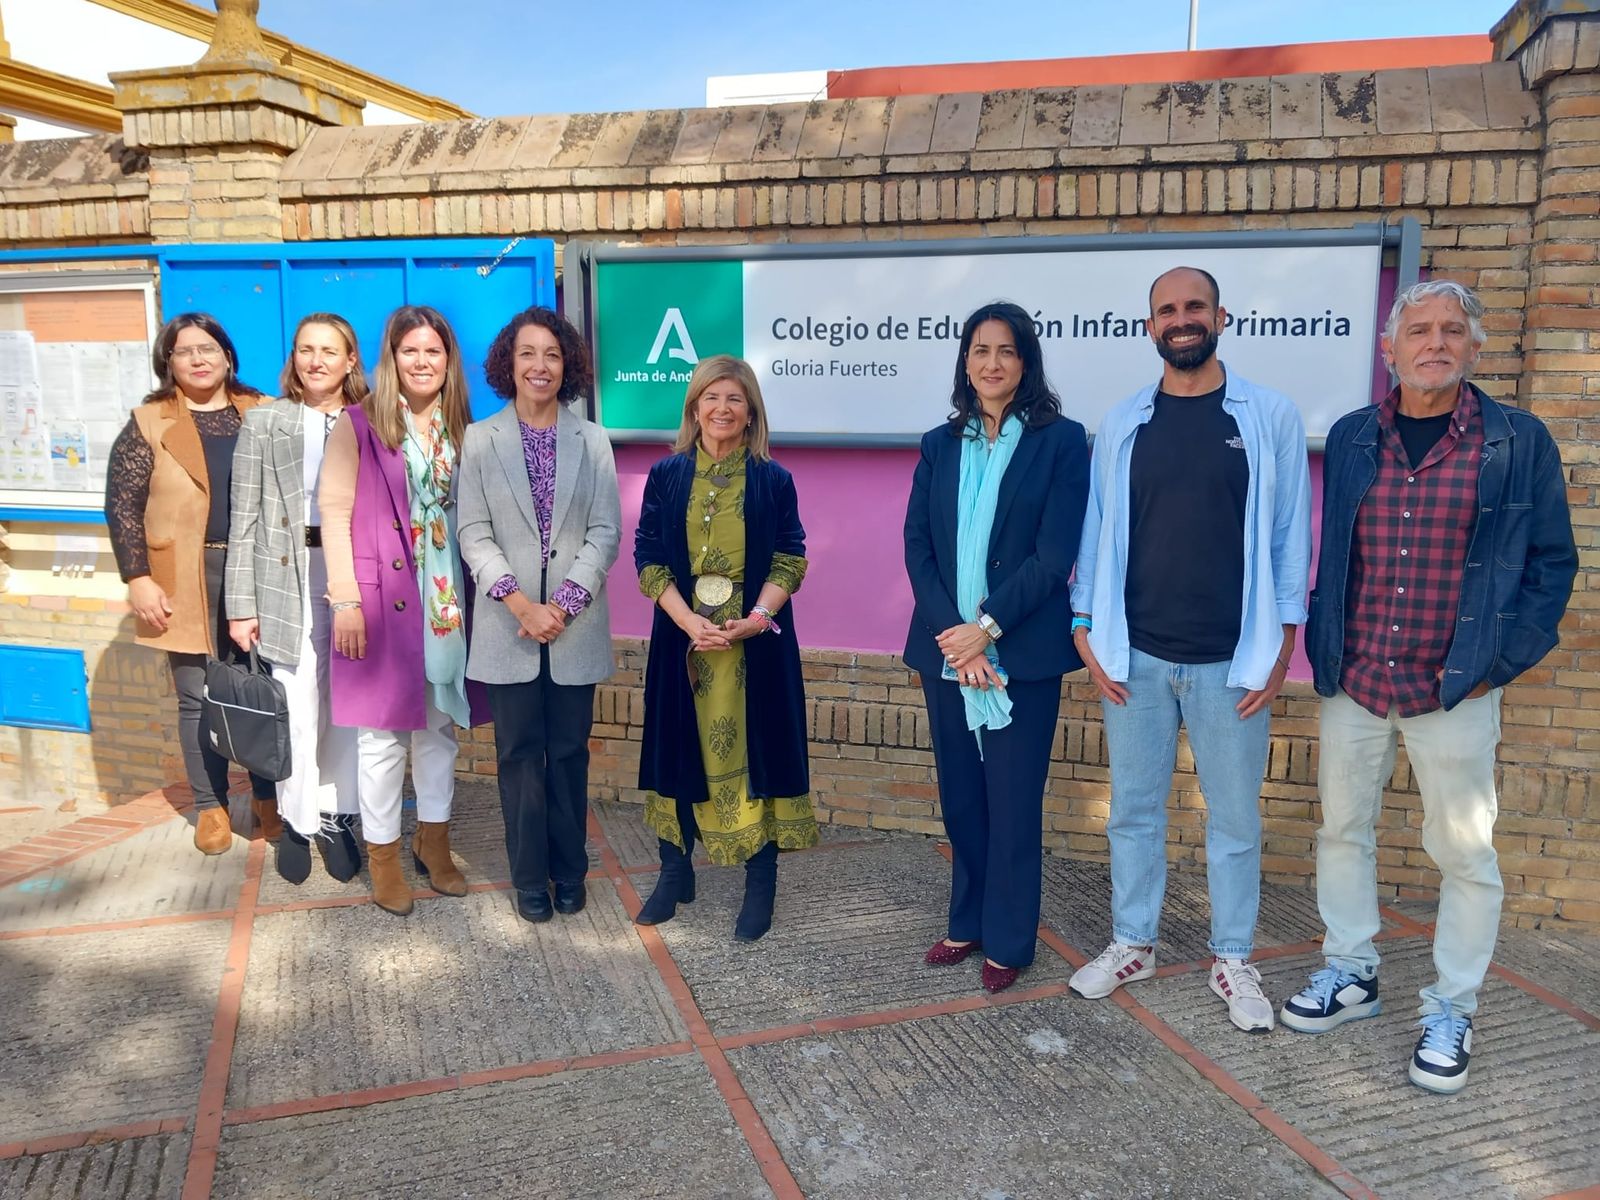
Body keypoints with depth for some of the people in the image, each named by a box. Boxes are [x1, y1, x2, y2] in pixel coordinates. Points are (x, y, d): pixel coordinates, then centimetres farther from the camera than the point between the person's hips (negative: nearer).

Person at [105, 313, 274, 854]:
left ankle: (269, 794, 22)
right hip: (188, 580, -1)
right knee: (200, 697, 6)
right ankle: (211, 805, 19)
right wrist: (138, 579, -10)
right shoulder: (148, 423, 1)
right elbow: (122, 504, -2)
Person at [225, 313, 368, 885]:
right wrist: (241, 605, -2)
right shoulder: (264, 421, 6)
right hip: (288, 577, 0)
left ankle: (336, 817, 19)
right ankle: (297, 821, 18)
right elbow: (245, 518, 3)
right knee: (297, 709, 1)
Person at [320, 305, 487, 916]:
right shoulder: (359, 424, -4)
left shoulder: (460, 428, 10)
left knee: (440, 723, 12)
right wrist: (345, 599, -14)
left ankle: (433, 838, 28)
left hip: (447, 598, 5)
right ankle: (383, 853, 18)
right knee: (383, 730, 3)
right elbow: (334, 511, -8)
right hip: (382, 597, -4)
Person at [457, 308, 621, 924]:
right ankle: (530, 877, 21)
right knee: (519, 755, 7)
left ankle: (569, 868, 25)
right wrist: (519, 602, -14)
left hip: (575, 627, 1)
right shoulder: (480, 439, 3)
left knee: (569, 752, 9)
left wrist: (563, 604, -12)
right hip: (508, 627, 0)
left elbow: (605, 532, -1)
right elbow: (474, 532, -2)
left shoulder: (593, 440, 4)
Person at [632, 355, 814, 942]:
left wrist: (754, 620, -17)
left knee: (755, 750, 2)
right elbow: (648, 559, -1)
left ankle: (760, 887, 14)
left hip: (756, 639, -1)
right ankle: (675, 873, 26)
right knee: (680, 749, 10)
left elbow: (789, 562, -1)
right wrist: (690, 621, -14)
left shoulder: (773, 480, 2)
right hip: (682, 636, 2)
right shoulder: (666, 475, 4)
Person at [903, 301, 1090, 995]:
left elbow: (1055, 554, -10)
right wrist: (952, 633, -11)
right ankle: (967, 923, 30)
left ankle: (1007, 941, 21)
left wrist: (987, 629, -16)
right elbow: (917, 546, 2)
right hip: (946, 649, 4)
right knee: (960, 799, 13)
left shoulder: (1060, 441, -3)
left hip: (1021, 651, -4)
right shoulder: (939, 445, 9)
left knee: (1012, 802, 5)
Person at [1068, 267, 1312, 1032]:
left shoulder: (1270, 417, -1)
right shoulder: (1122, 423, 4)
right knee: (1133, 809, 12)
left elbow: (1289, 533, 0)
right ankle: (1132, 944, 28)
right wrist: (1085, 629, 0)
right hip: (1133, 655, 2)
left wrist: (1282, 644, -4)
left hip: (1231, 659, -1)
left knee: (1234, 818, 9)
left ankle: (1232, 959, 26)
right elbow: (1099, 529, 6)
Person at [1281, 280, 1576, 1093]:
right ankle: (1350, 974, 32)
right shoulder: (1350, 438, 4)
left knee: (1464, 852, 6)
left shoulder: (1519, 442, -3)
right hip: (1353, 682, 3)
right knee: (1342, 828, 13)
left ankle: (1451, 1011, 24)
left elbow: (1551, 561, 1)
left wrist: (1502, 660, -7)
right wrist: (1321, 649, 2)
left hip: (1455, 692, -2)